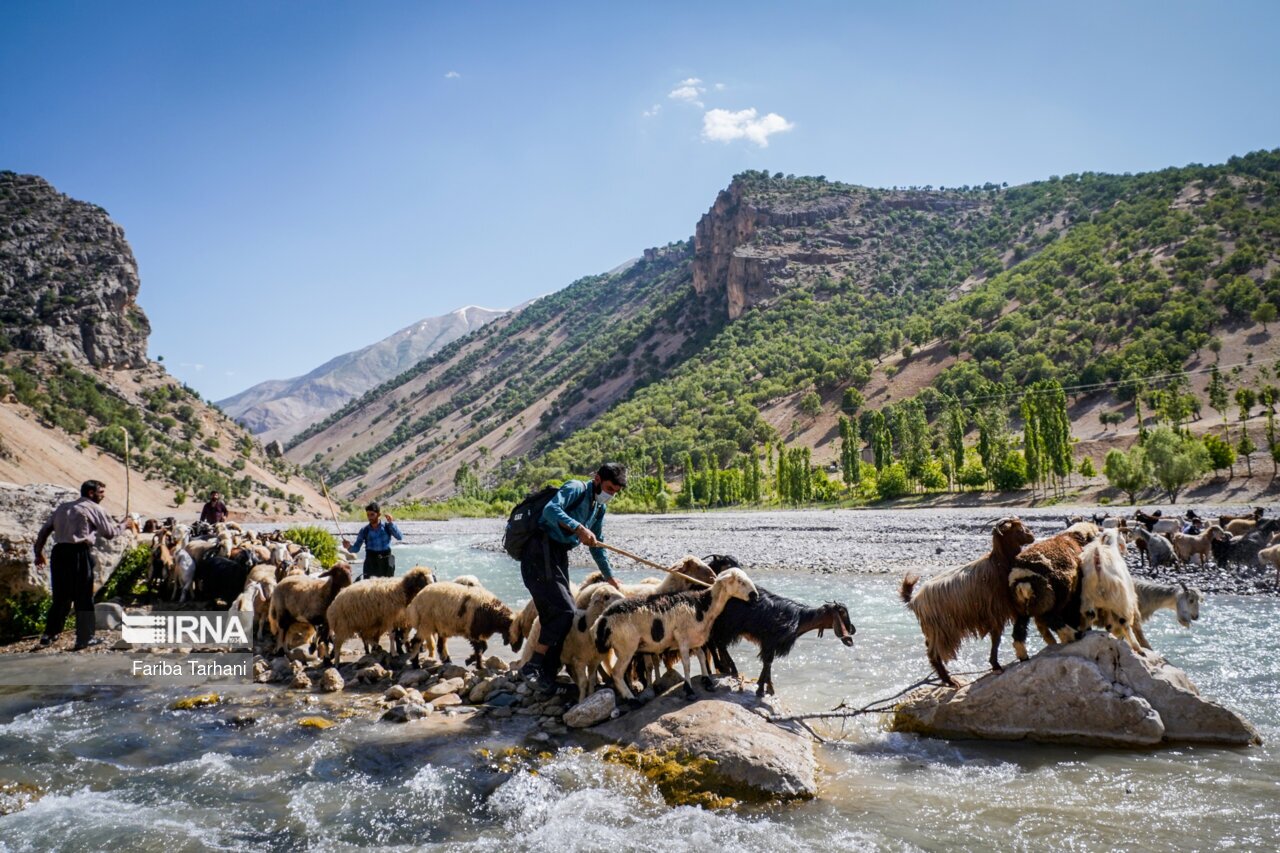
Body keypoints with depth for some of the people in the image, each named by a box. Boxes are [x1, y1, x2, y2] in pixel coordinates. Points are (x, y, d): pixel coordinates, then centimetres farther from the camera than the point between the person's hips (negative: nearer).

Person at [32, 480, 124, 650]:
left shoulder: (63, 507, 20)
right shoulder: (94, 509, 1)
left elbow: (44, 530, 17)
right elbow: (109, 533, 3)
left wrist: (39, 553, 22)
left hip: (59, 552, 6)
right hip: (80, 553, -6)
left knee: (61, 596, 16)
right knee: (84, 597, 2)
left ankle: (49, 634, 17)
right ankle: (85, 638, 6)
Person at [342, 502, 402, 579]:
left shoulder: (387, 526, -3)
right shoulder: (365, 530, 0)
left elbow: (400, 538, -17)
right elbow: (356, 548, 1)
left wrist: (391, 523, -21)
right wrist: (349, 547, -20)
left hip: (385, 562, 0)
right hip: (371, 563, 0)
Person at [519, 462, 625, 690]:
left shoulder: (599, 509, 20)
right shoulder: (576, 489, -7)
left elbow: (597, 546, 32)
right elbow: (551, 509, -26)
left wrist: (610, 577, 37)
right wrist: (579, 528, -36)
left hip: (558, 557, 9)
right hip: (539, 554, -9)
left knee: (555, 614, 7)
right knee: (563, 610, -16)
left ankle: (547, 676, 14)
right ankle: (533, 667, -9)